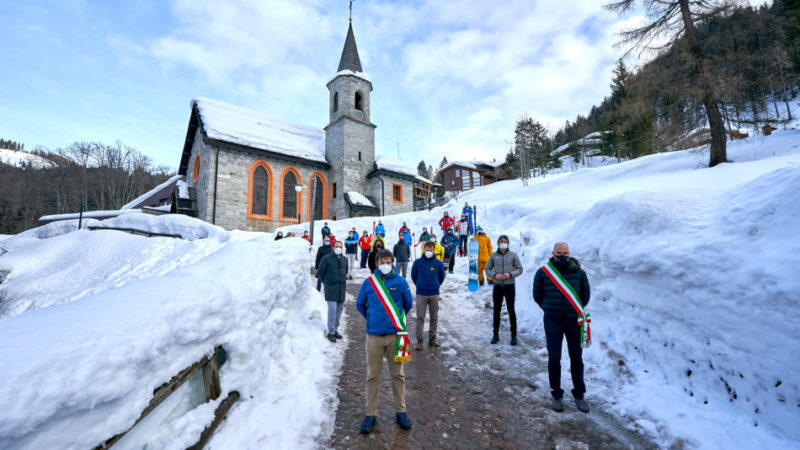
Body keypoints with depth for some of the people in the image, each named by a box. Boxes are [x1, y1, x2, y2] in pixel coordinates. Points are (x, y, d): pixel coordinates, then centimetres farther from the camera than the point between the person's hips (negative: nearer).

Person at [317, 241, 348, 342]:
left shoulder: (344, 259, 10)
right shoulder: (327, 259, -5)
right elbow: (320, 273, 2)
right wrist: (326, 282, 7)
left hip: (342, 288, 5)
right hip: (331, 288, -5)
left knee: (340, 308, 9)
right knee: (332, 308, -10)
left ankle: (335, 329, 23)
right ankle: (331, 332, -1)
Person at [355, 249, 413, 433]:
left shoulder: (400, 282, -2)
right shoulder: (368, 282, 0)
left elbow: (408, 304, 10)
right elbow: (360, 304, 13)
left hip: (395, 335, 0)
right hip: (374, 336, 0)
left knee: (398, 374, 12)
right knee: (373, 376, 10)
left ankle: (401, 411, 27)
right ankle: (371, 413, 24)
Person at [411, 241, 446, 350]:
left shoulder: (438, 263, -1)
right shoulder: (418, 262, -3)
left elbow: (442, 276, 15)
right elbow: (413, 276, 12)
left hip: (434, 294, 2)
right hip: (421, 294, -1)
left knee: (434, 317, 10)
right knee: (420, 318, 0)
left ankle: (432, 338, 23)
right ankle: (419, 340, 7)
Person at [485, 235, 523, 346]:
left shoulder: (513, 255, -1)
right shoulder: (493, 256, 3)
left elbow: (519, 269, 1)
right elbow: (488, 269, 7)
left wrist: (510, 274, -17)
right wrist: (494, 275, -12)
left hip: (509, 286, -1)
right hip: (497, 286, 2)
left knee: (511, 310, 4)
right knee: (496, 311, 8)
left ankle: (514, 335, 17)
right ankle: (496, 334, 21)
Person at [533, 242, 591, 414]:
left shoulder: (579, 272, -3)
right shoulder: (543, 272, -6)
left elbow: (585, 296, 11)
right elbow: (537, 295, 7)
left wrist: (575, 311, 11)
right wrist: (550, 309, 7)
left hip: (574, 321, 1)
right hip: (553, 322, -1)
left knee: (577, 359, 11)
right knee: (554, 358, 4)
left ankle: (579, 394, 29)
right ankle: (556, 394, 21)